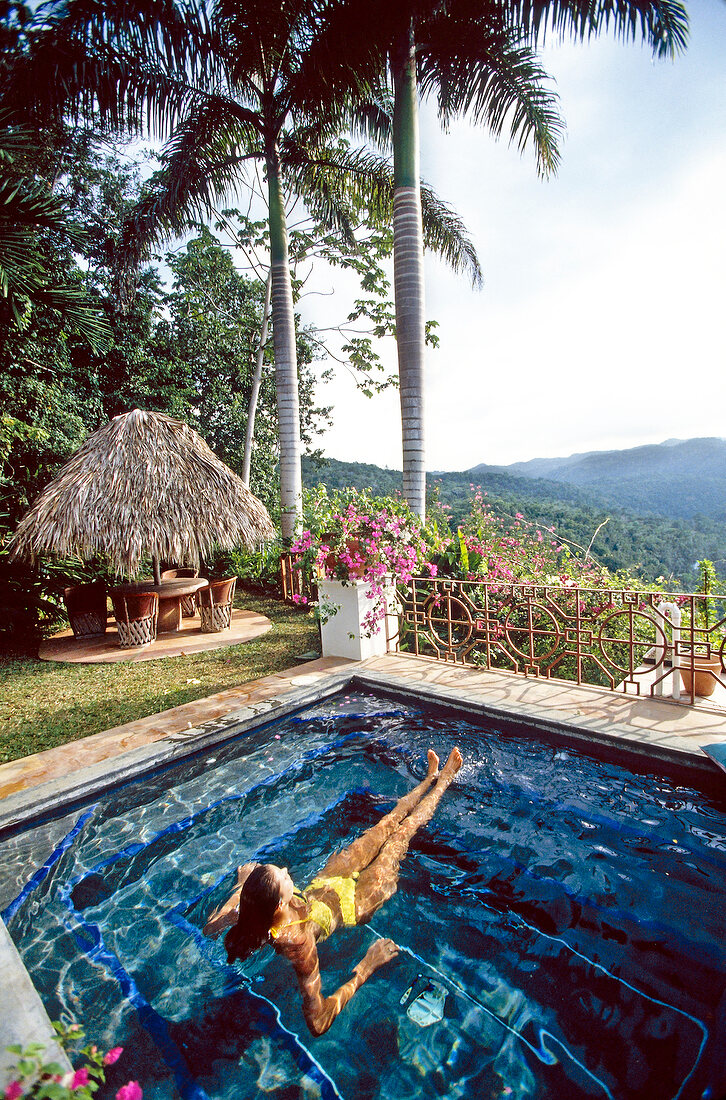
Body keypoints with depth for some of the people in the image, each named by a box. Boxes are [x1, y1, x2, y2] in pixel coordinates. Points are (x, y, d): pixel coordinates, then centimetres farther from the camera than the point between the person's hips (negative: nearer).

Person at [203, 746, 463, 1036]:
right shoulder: (296, 939, -44)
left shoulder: (249, 916, -28)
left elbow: (210, 927, -10)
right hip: (353, 903, -5)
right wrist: (366, 968, -41)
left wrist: (241, 883, -5)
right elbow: (317, 1021, -42)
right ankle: (443, 779, 31)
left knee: (388, 822, 13)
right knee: (403, 830, 6)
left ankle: (431, 777, 38)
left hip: (321, 887, 5)